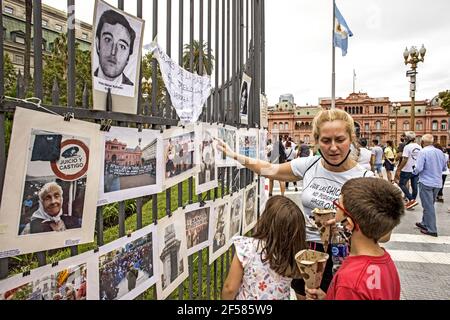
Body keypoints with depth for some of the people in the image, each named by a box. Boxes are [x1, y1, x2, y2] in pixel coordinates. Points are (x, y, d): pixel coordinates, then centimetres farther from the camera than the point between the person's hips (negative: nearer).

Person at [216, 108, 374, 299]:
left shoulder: (364, 179, -16)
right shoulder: (309, 165, -8)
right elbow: (271, 170, 5)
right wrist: (235, 156, 5)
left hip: (337, 257, -3)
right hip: (303, 250, 4)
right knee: (302, 296, 22)